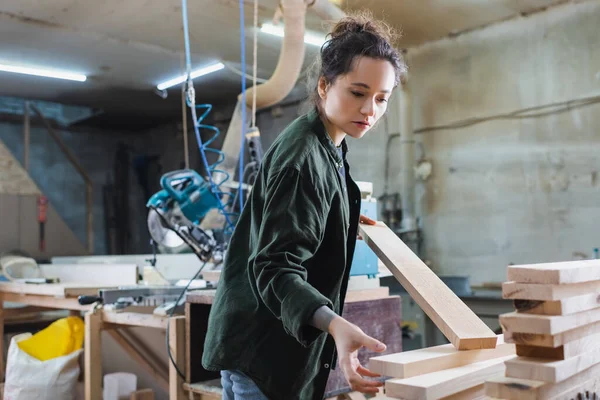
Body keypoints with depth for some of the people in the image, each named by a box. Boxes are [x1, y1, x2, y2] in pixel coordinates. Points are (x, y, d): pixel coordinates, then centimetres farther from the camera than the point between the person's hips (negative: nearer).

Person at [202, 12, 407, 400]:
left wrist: (347, 220, 33)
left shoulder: (328, 149, 10)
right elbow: (276, 267, -29)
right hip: (264, 350, -10)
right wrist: (334, 323, -44)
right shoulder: (303, 157, -21)